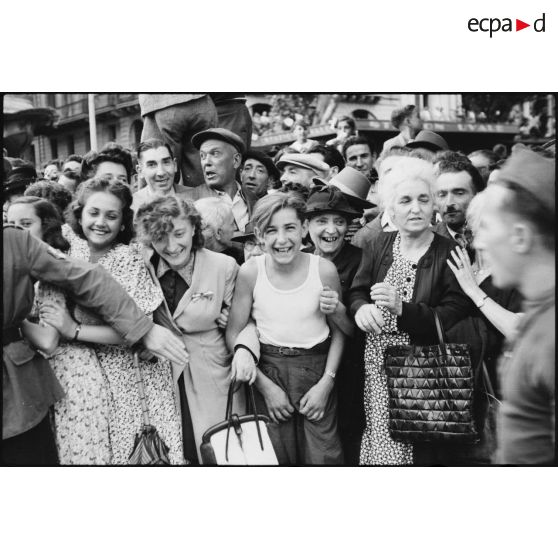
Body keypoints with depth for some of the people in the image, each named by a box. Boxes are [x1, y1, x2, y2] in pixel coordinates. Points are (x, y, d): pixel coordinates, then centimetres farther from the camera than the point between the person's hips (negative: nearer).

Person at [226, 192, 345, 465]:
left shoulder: (324, 270, -7)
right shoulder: (250, 272, -8)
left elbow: (339, 332, 3)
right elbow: (234, 333, -2)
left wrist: (326, 383, -7)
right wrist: (265, 385, -7)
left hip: (317, 371, 0)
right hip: (267, 373, 0)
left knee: (323, 458, 2)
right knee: (273, 458, 8)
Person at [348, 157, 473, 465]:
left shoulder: (450, 254, -6)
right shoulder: (378, 245, 7)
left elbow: (453, 318, -13)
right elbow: (357, 291, 9)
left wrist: (402, 307, -25)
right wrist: (361, 308, -14)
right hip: (376, 367, 3)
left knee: (416, 449, 1)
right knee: (378, 443, 7)